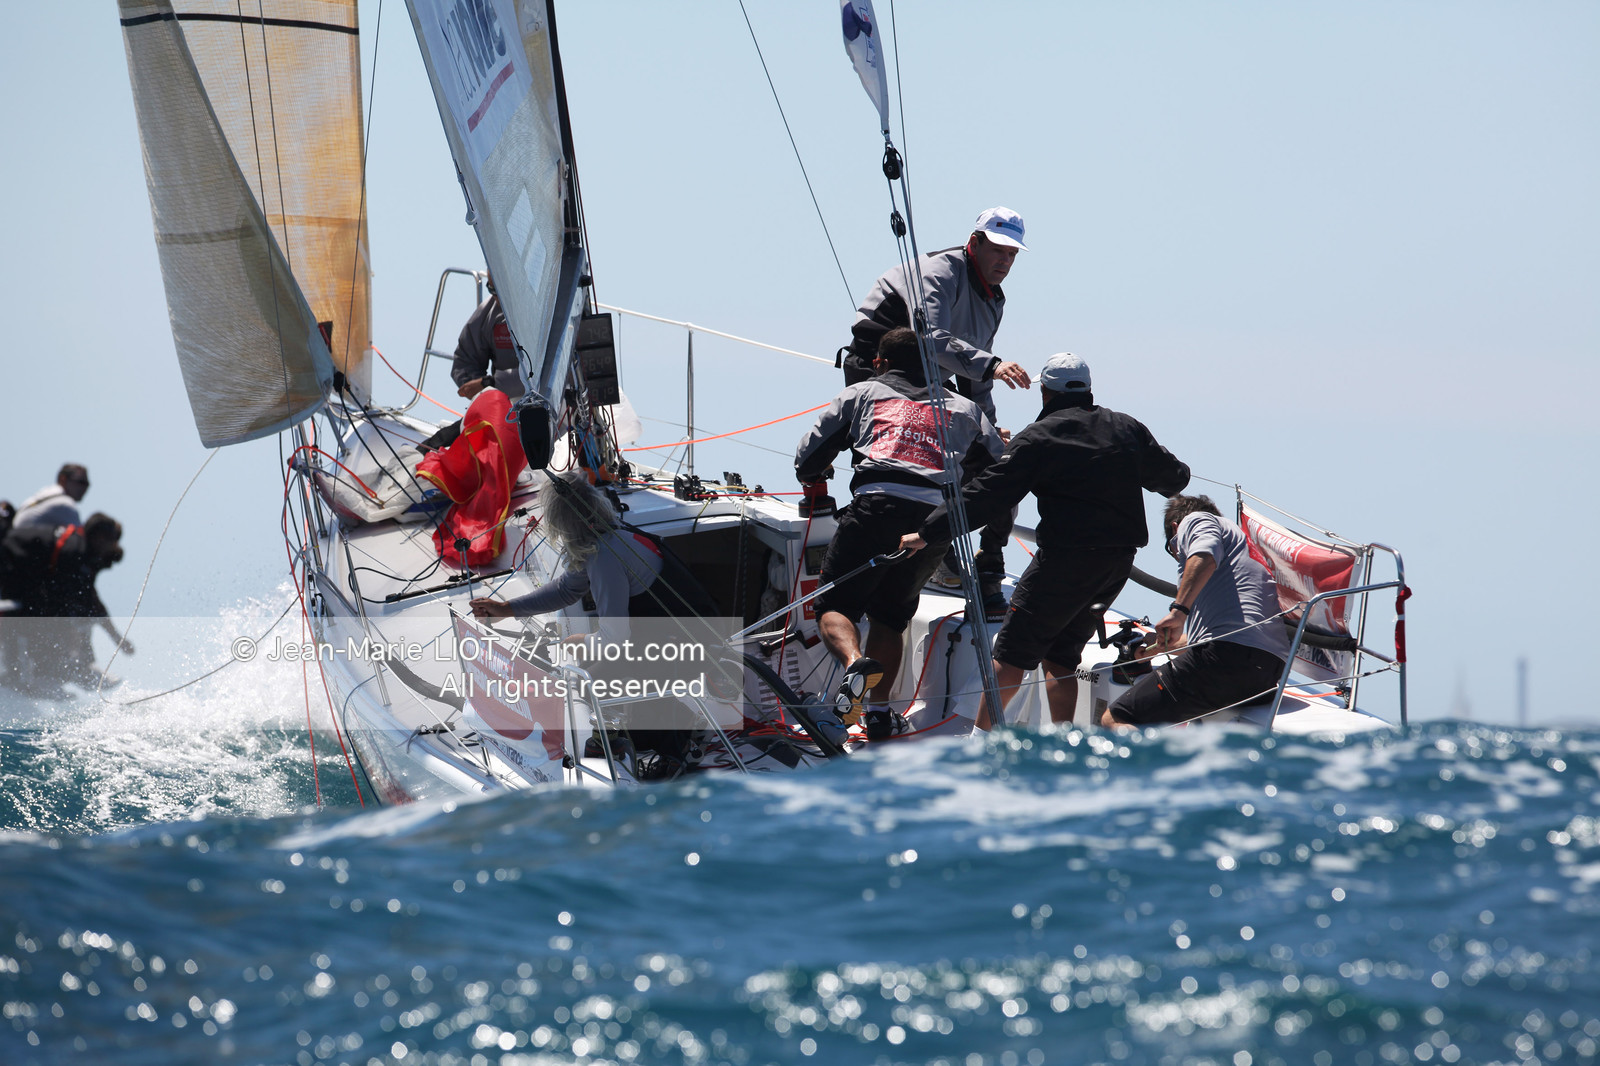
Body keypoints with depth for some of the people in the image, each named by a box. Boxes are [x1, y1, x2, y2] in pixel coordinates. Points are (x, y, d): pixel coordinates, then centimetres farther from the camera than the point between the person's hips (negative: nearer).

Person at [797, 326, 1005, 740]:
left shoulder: (863, 393, 24)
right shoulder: (964, 408, 29)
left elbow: (809, 455, 22)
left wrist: (813, 478, 44)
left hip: (878, 503, -3)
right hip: (938, 518, 3)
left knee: (835, 604, 1)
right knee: (890, 614, 19)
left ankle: (856, 663, -30)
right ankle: (879, 713, 10)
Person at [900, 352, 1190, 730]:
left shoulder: (1037, 438, -6)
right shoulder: (1127, 429, 12)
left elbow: (985, 496, -8)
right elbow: (1173, 478, 26)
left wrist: (928, 532, -3)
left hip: (1066, 557, -6)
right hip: (1120, 562, 6)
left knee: (1012, 654, -1)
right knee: (1060, 657, 14)